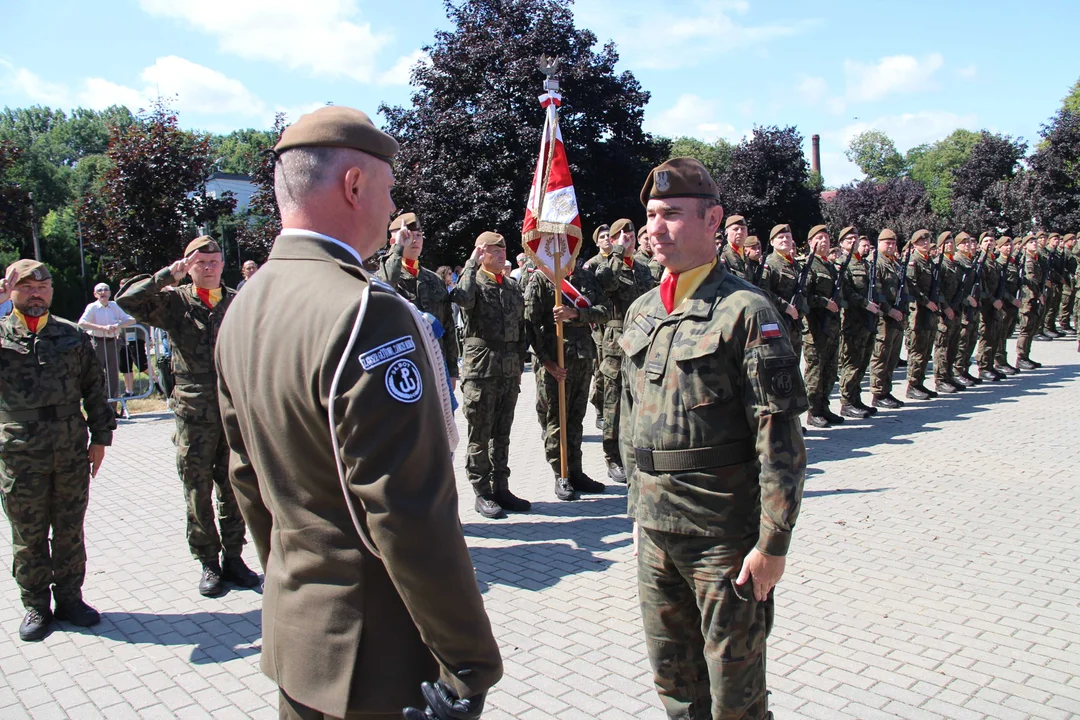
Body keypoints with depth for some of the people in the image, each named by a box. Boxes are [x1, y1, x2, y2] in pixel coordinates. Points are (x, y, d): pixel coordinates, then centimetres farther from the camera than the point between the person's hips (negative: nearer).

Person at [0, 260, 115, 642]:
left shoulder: (72, 334, 7)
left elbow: (94, 387, 9)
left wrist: (100, 436, 6)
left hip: (72, 450, 2)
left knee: (70, 530, 11)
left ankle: (69, 597, 24)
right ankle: (36, 606, 22)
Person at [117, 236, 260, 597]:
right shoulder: (175, 302, 1)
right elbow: (126, 299, -12)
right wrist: (169, 275, -14)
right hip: (194, 413, -1)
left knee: (233, 489, 10)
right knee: (198, 492, 7)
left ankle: (233, 557, 24)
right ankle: (208, 563, 20)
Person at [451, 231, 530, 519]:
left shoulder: (512, 286, 13)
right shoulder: (473, 280, -4)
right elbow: (463, 299, -30)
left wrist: (519, 365, 15)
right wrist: (472, 263, -20)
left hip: (510, 370, 6)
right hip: (481, 368, -6)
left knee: (502, 434, 13)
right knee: (480, 436, 2)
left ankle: (501, 488, 22)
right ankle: (482, 493, 12)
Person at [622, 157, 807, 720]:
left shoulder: (745, 311, -13)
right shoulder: (642, 312, 8)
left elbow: (781, 437, -15)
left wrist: (773, 543, -15)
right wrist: (638, 509, 15)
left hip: (726, 536, -6)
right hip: (655, 530, 6)